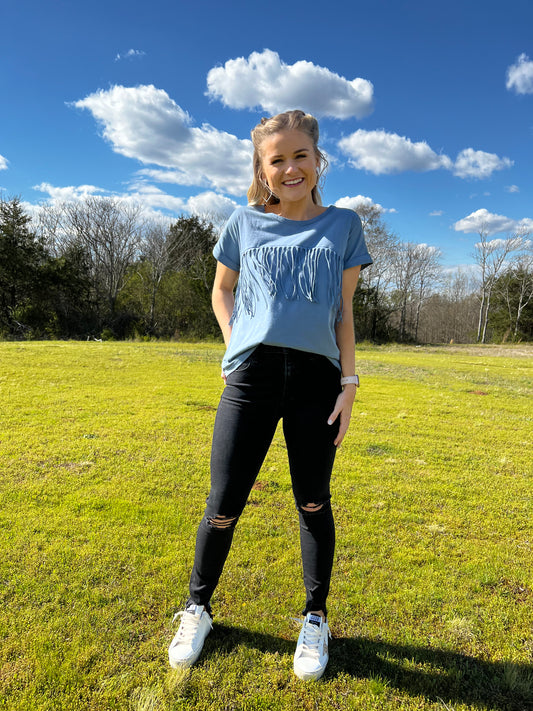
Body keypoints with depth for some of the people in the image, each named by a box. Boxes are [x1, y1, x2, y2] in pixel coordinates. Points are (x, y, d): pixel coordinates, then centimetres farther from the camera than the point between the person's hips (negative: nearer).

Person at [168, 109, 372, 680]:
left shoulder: (343, 225, 11)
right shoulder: (245, 222, 11)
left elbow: (344, 312, 9)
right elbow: (221, 290, 20)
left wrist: (349, 382, 3)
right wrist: (236, 344, 4)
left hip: (316, 378, 1)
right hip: (251, 376, 0)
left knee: (314, 504, 10)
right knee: (224, 505, 4)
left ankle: (315, 619, 33)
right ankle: (197, 609, 31)